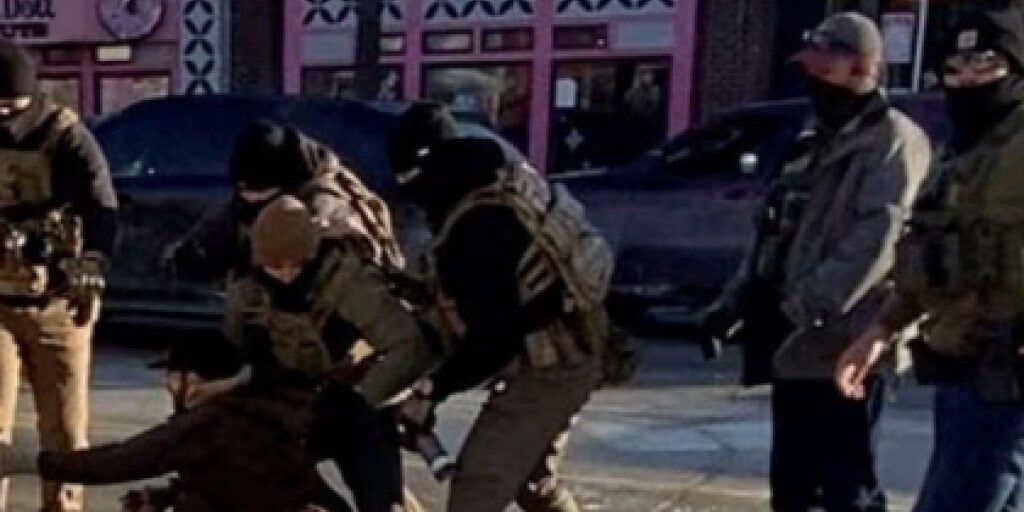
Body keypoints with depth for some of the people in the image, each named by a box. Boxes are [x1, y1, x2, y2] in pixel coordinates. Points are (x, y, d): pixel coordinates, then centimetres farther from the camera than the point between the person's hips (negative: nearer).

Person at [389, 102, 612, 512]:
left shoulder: (473, 230, -27)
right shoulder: (505, 183, 3)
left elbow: (495, 337, -28)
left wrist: (433, 390, -19)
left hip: (544, 370, -10)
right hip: (568, 354, 10)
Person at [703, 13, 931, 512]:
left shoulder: (893, 139, -8)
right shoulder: (813, 144, 19)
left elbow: (875, 240, -22)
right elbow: (773, 233, 21)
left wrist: (806, 308, -27)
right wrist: (735, 300, 12)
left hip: (843, 346, -9)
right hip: (794, 345, 9)